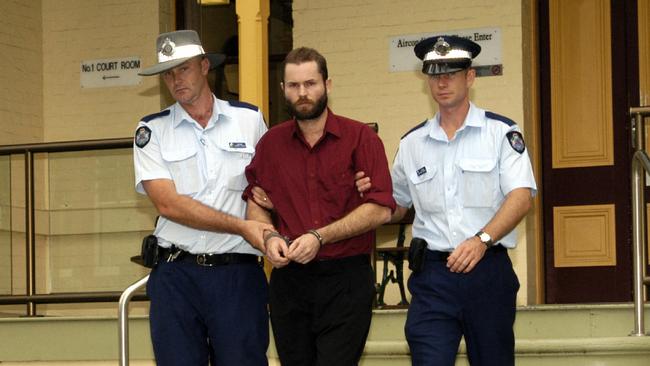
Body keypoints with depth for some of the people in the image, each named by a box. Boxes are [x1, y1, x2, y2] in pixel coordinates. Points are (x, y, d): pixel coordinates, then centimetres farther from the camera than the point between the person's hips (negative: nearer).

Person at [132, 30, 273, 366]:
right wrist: (242, 227, -13)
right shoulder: (151, 130, 4)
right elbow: (168, 204, -8)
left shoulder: (250, 120, 8)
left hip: (239, 274, 0)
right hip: (176, 275, 0)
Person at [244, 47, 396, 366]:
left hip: (346, 279, -4)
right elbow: (256, 203, 16)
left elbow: (380, 209, -10)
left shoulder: (360, 138, -2)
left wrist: (319, 237, -17)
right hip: (288, 278, 4)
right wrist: (269, 236, -6)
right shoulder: (271, 143, 9)